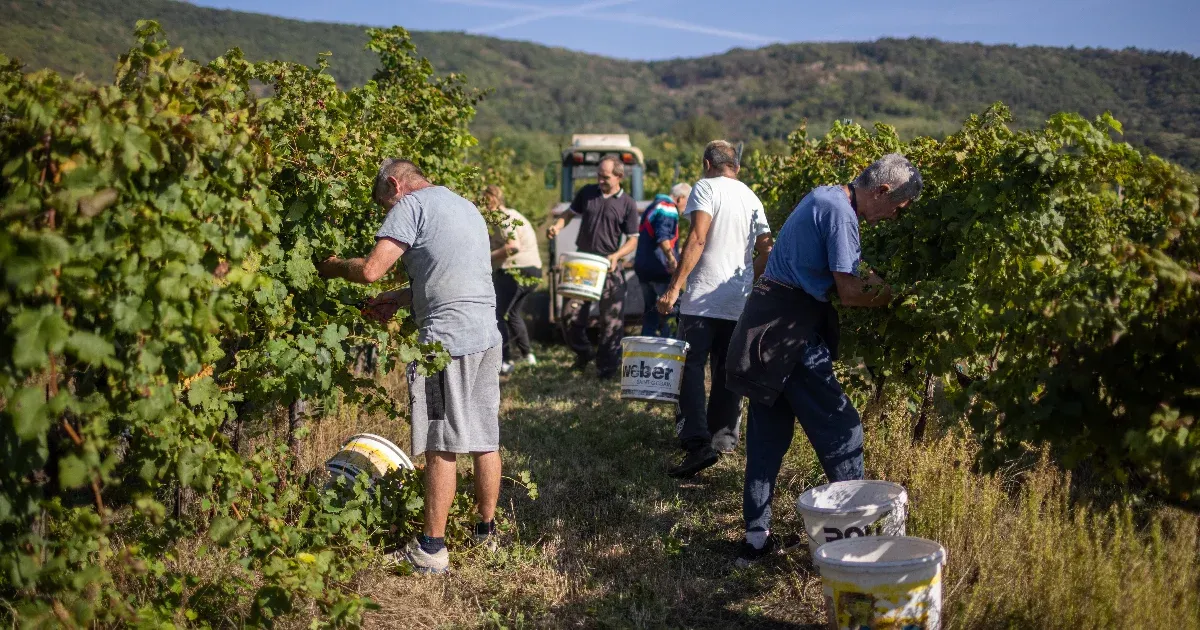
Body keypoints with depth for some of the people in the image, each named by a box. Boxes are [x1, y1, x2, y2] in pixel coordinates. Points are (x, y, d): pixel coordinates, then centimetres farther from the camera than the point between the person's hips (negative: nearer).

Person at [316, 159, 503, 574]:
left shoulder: (412, 204, -4)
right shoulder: (466, 206, 22)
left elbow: (371, 269, -13)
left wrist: (332, 267, 6)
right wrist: (399, 299, 20)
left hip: (448, 339, -8)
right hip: (487, 335, 8)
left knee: (441, 446, -3)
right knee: (485, 439, 14)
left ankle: (432, 549, 4)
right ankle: (487, 530, 25)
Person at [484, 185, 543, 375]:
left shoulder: (503, 218, -11)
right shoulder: (514, 215, 20)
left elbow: (513, 246, -23)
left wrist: (489, 256, -18)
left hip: (515, 272, -11)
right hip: (533, 270, 11)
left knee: (496, 315, -6)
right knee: (513, 313, 24)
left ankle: (505, 361, -9)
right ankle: (527, 354, 28)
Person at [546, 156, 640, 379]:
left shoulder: (627, 204, -2)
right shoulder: (587, 193, 5)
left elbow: (633, 240, 0)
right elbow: (570, 213, 17)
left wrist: (617, 255, -19)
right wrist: (557, 226, -5)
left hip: (609, 267, -2)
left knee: (612, 319, 0)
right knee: (571, 313, 1)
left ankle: (607, 367, 12)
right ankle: (583, 353, 26)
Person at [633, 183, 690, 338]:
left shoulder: (653, 207, 20)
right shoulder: (668, 209, -11)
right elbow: (662, 236, -26)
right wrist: (671, 258, -37)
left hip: (642, 266, 10)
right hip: (659, 267, -10)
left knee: (650, 309, 13)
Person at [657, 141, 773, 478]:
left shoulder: (706, 187, -2)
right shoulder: (752, 198, 17)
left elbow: (697, 239, -14)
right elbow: (766, 251, 16)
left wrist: (674, 287, -15)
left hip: (704, 298, -6)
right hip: (741, 302, 6)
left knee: (691, 368, -5)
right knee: (728, 372, 14)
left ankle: (697, 443, -16)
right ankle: (723, 437, 19)